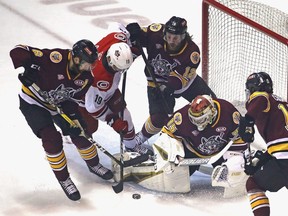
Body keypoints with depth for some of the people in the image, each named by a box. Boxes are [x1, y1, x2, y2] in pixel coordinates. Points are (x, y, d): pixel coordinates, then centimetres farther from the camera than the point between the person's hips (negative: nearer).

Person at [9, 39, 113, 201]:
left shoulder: (86, 76, -14)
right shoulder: (56, 58, -35)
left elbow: (76, 98, -5)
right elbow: (18, 51, -36)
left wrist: (73, 116, -20)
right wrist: (27, 68, -49)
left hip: (61, 104, 6)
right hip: (34, 102, -6)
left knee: (80, 133, 5)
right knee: (52, 139, -17)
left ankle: (94, 164, 34)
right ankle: (63, 179, 3)